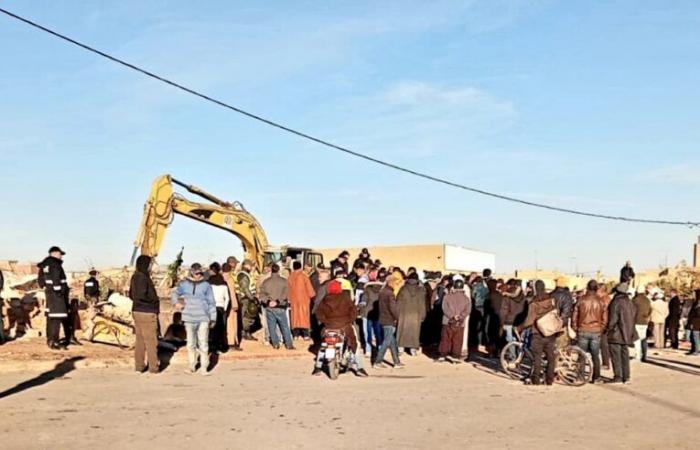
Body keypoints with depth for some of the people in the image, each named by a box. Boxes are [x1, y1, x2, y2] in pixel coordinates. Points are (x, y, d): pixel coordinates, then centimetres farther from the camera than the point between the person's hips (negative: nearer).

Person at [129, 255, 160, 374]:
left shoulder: (135, 277, 11)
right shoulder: (142, 278, -19)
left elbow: (131, 295, 20)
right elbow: (141, 296, -27)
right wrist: (154, 301, -13)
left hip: (137, 311, 9)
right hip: (147, 313, -9)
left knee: (140, 340, 14)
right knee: (151, 341, 0)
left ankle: (139, 365, 18)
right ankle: (153, 366, 5)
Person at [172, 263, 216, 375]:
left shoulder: (206, 285, 1)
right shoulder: (184, 284, 5)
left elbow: (211, 303, 3)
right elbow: (175, 293, 7)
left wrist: (213, 318, 2)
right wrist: (176, 302, -14)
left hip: (203, 318, -2)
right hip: (189, 318, 2)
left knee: (203, 343, -4)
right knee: (191, 343, 10)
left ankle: (204, 367, 3)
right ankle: (191, 365, 20)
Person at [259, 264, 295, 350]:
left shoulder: (266, 282, 1)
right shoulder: (284, 281, -4)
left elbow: (262, 295, -6)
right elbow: (285, 294, -14)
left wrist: (268, 301, -13)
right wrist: (277, 301, -15)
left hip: (269, 308, 1)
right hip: (280, 308, -1)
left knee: (272, 327, 10)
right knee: (285, 327, 5)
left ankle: (275, 343, 10)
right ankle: (289, 344, 4)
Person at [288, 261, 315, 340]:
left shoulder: (290, 277, 0)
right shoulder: (304, 276, -9)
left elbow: (289, 289, 5)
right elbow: (309, 288, -7)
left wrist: (289, 299, 14)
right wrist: (312, 294, 8)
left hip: (293, 299, 3)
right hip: (303, 299, -3)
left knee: (295, 316, 7)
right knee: (304, 315, 0)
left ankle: (296, 334, 5)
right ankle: (306, 334, -4)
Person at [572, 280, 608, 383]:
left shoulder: (581, 300, -5)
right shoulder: (601, 302, 0)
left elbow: (574, 316, -2)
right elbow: (605, 319, 4)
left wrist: (575, 328, 10)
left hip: (583, 331, -1)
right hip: (596, 332, 1)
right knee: (595, 356, 10)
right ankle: (596, 377, 11)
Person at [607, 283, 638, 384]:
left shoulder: (616, 303, -17)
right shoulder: (630, 303, 5)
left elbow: (613, 319, -18)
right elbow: (634, 316, 12)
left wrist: (609, 328, -4)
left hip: (616, 334, -7)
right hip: (627, 334, 7)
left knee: (616, 356, 1)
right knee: (625, 355, 14)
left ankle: (618, 376, 2)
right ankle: (626, 377, 15)